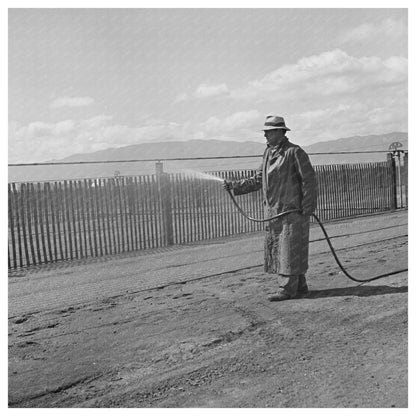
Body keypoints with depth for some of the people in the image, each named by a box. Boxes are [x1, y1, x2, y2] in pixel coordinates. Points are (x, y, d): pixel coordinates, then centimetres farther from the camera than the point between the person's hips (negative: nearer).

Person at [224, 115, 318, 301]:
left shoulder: (294, 152, -10)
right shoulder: (268, 153, 13)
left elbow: (309, 180, -11)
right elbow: (258, 180, 16)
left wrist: (307, 208, -15)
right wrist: (235, 185, 6)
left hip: (292, 211, -8)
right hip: (273, 211, 8)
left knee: (289, 249, -4)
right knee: (275, 249, 11)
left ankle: (287, 289, 4)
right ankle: (299, 286, 23)